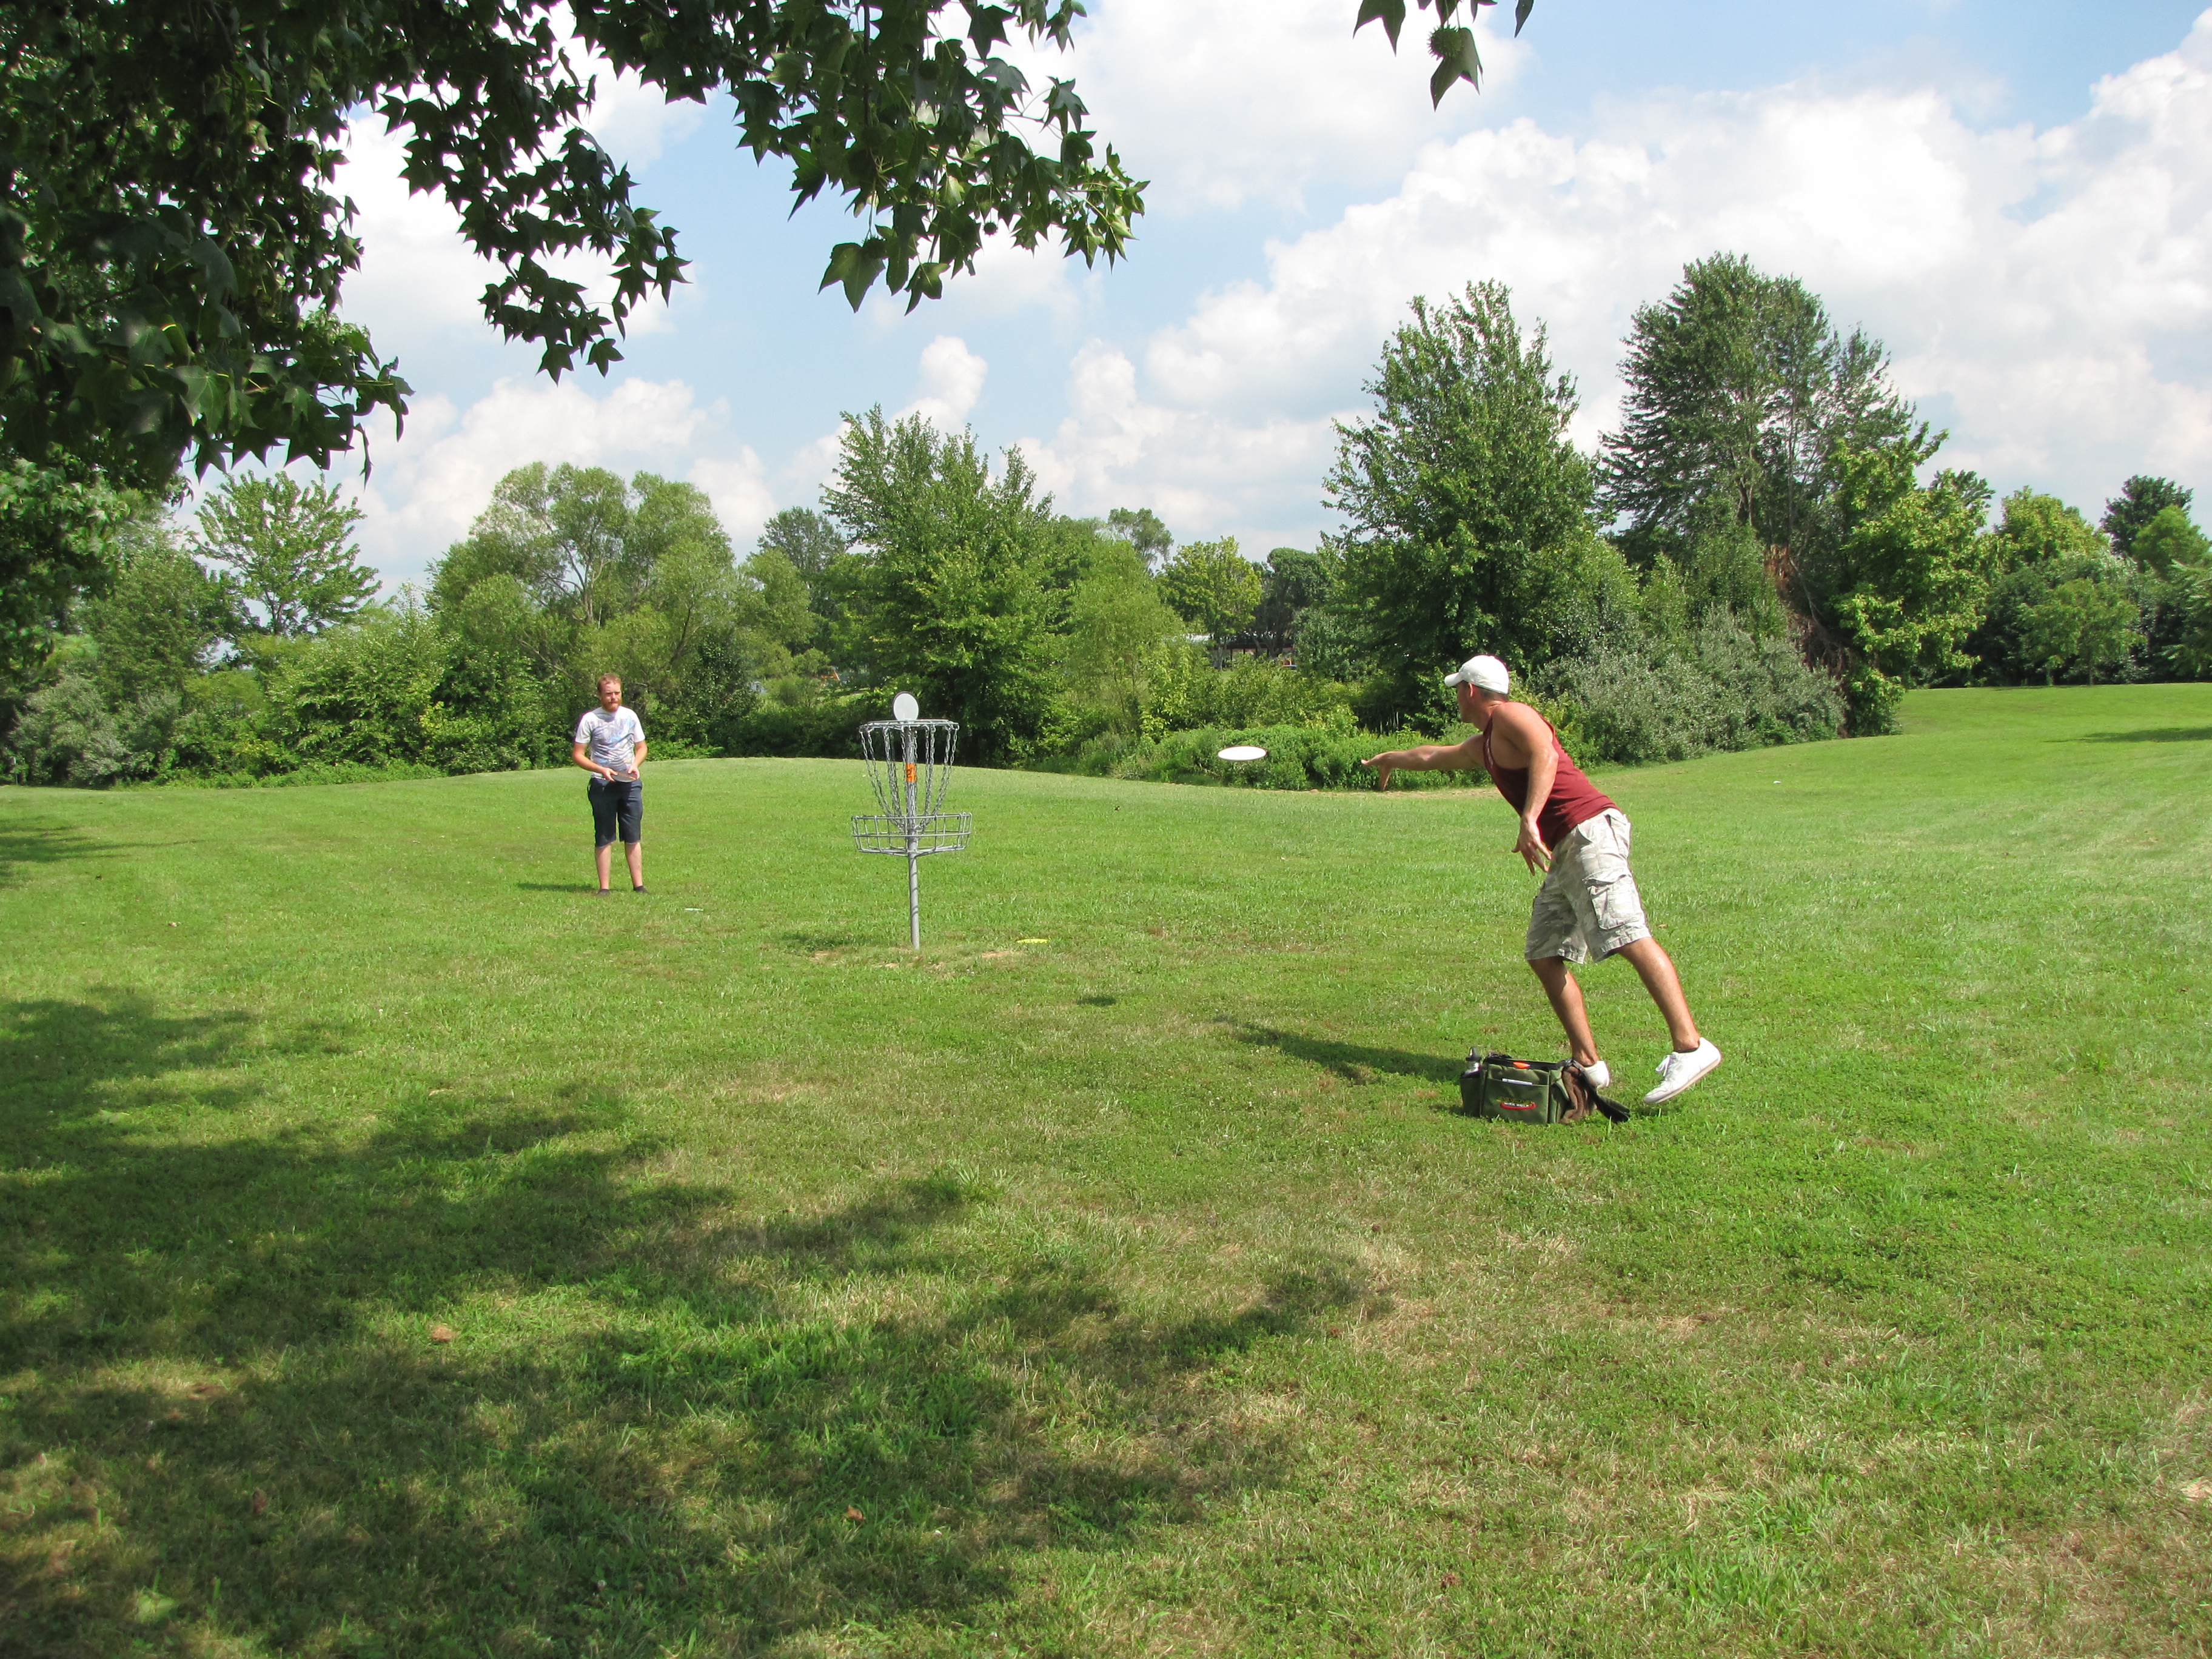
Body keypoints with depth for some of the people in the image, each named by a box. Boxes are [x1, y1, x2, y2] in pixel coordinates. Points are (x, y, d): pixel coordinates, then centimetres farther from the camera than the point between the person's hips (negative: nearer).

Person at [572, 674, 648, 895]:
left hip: (630, 783, 3)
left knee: (634, 837, 4)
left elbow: (641, 746, 18)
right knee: (604, 839, -1)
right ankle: (604, 887, 4)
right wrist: (601, 769, -17)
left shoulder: (630, 716, 9)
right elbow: (578, 754, -2)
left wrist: (635, 765, -3)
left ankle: (638, 885, 9)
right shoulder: (590, 719, -2)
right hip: (603, 785, -3)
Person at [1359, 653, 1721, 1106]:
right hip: (1564, 851, 10)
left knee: (1628, 937, -21)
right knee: (1545, 957, 5)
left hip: (1590, 831, -10)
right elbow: (1434, 755, 49)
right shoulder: (1482, 745, 29)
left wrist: (1530, 820, -32)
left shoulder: (1510, 716, 0)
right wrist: (1389, 760, 66)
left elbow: (1545, 753, -21)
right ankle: (1589, 1063, 3)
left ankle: (1690, 1047, -29)